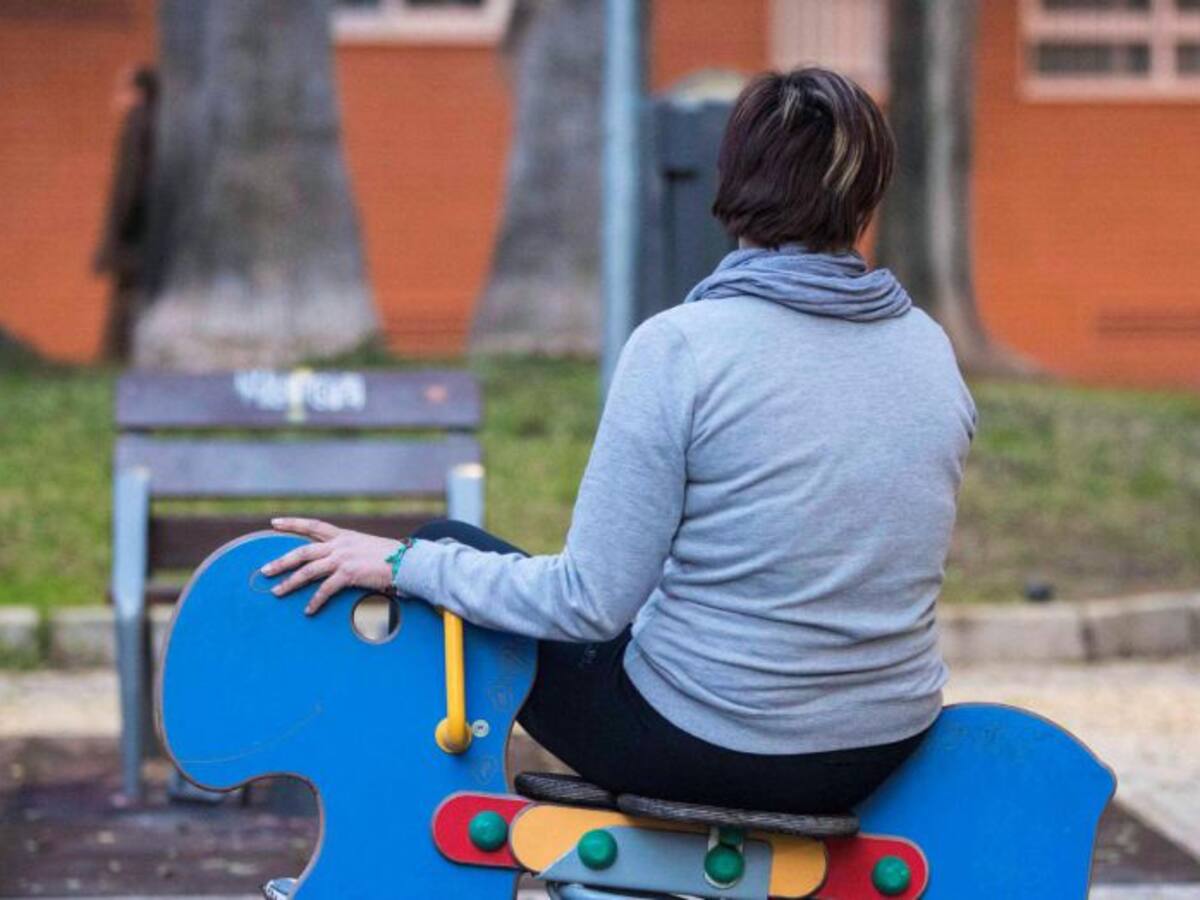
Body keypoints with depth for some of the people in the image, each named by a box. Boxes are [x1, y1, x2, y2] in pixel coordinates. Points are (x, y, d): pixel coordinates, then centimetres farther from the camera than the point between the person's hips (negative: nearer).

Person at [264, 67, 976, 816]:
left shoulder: (681, 345, -18)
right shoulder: (930, 348, -1)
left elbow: (592, 602, -18)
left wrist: (404, 564, -7)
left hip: (703, 746, -6)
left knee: (446, 548, 19)